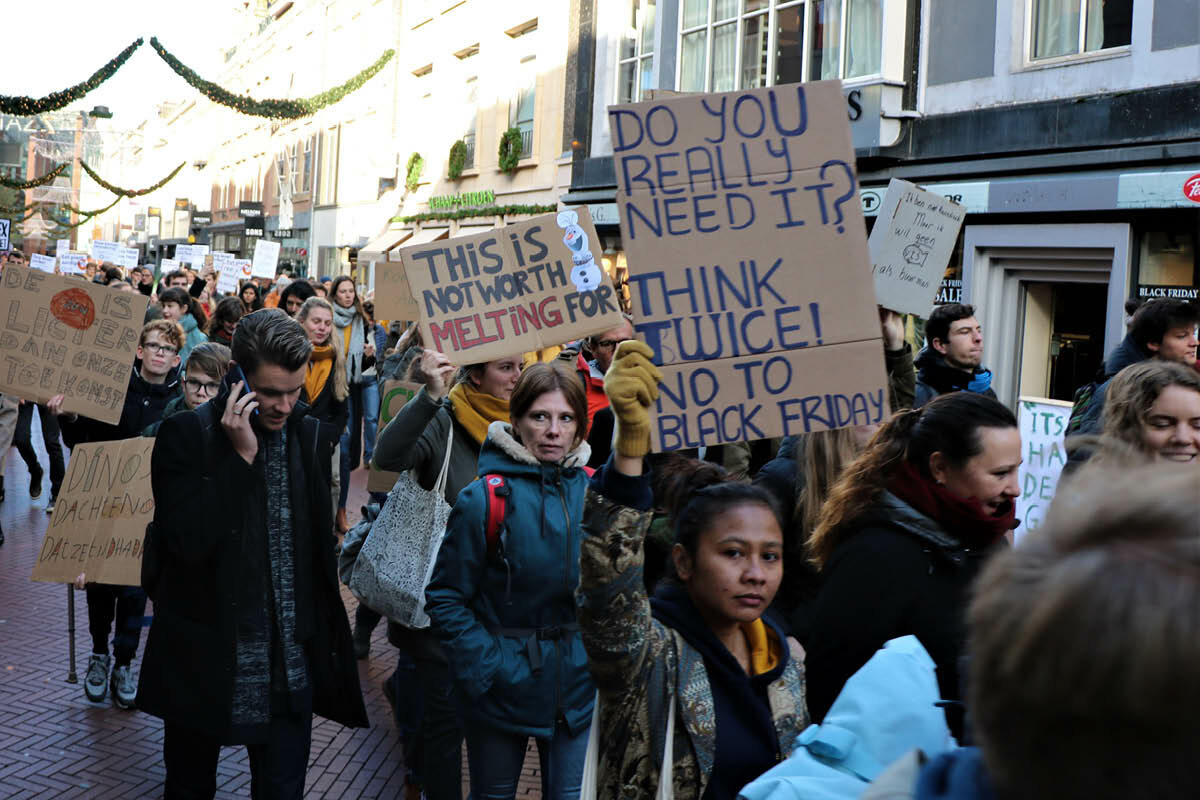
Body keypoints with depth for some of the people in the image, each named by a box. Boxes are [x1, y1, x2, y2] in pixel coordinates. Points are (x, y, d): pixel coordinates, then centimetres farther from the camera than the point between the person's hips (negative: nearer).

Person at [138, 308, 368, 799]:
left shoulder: (309, 436, 4)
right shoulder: (186, 436, -10)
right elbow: (188, 542, -21)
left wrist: (327, 638, 12)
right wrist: (240, 456, -23)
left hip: (290, 666, 3)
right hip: (204, 662, -3)